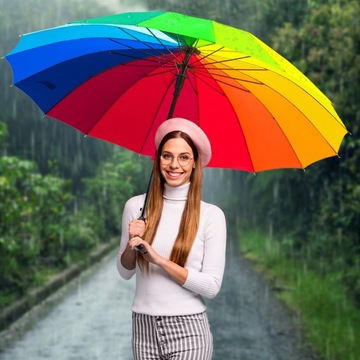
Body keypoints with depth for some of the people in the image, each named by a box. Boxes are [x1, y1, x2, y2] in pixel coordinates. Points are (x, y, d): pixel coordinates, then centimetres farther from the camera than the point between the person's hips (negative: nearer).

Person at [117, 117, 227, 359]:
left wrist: (160, 260, -16)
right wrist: (131, 246, -10)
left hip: (188, 330, -3)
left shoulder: (211, 215, -7)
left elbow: (212, 287, -10)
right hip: (145, 329, 3)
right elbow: (125, 273, 10)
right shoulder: (136, 206, 2)